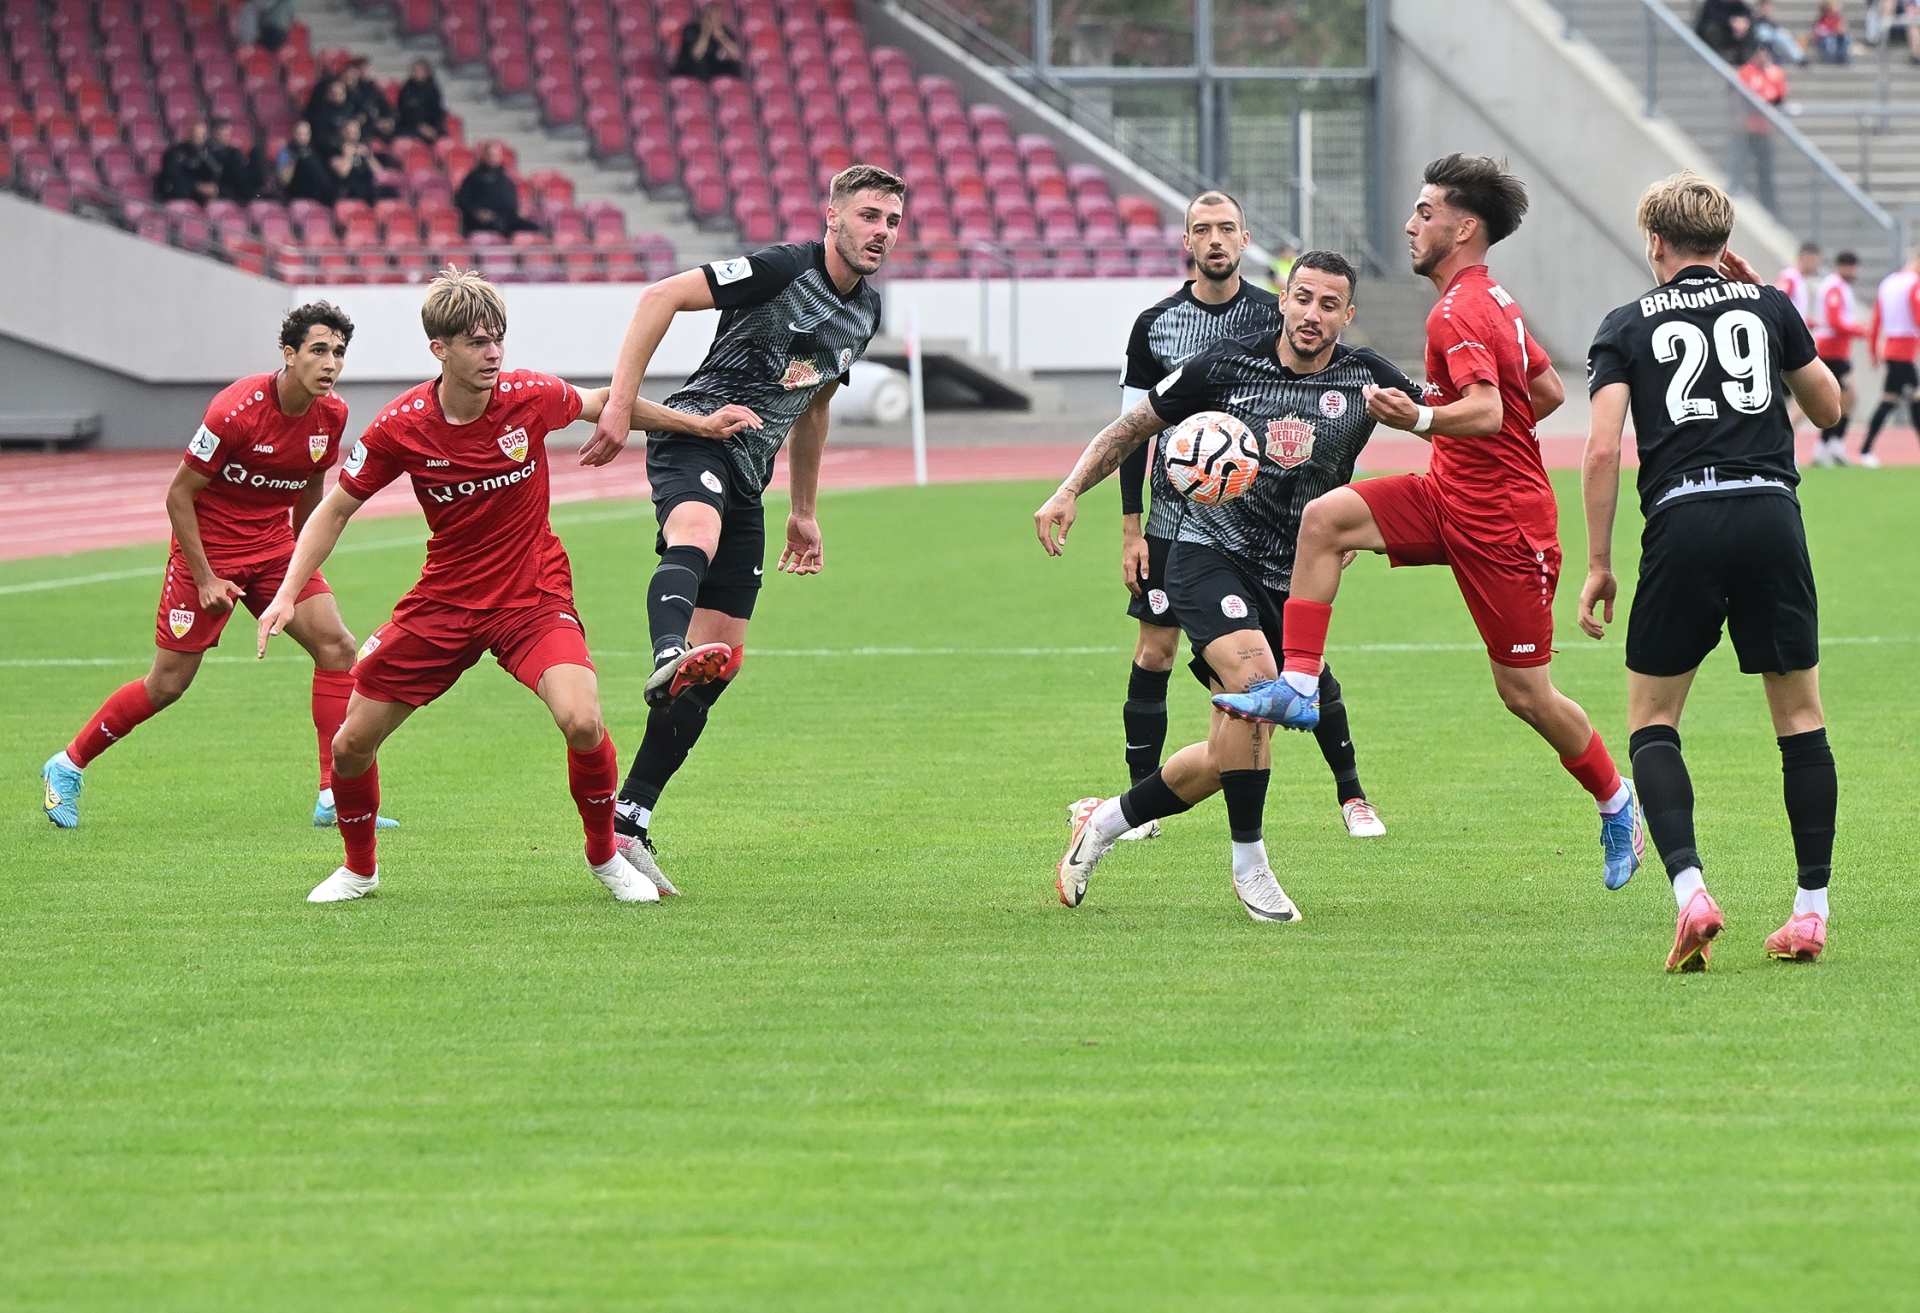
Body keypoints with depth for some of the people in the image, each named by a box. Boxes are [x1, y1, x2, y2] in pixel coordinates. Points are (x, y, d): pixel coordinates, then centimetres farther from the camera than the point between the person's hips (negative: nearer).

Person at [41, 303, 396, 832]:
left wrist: (302, 566, 19)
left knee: (335, 646, -12)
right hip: (209, 549, -6)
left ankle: (337, 798, -9)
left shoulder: (332, 415, -5)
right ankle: (68, 765, 21)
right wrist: (204, 578, -16)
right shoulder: (237, 411, -24)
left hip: (273, 547, 6)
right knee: (168, 683, 0)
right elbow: (179, 494, -16)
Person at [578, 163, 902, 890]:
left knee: (721, 658, 1)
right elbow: (660, 298, -14)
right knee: (695, 537, -42)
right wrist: (619, 406, -21)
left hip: (747, 476, 8)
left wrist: (804, 513, 33)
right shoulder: (784, 270, -9)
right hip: (692, 441, -8)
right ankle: (669, 655, -73)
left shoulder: (865, 311, 16)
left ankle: (628, 819, 6)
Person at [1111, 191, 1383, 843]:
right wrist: (1130, 528, 0)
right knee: (1153, 655, -2)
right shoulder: (1154, 325, 2)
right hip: (1177, 517, 1)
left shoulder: (1274, 319, 1)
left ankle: (1351, 795, 8)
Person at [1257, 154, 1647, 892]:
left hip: (1501, 525, -10)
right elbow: (1549, 391, 19)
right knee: (1324, 518, -9)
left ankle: (1615, 802, 21)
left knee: (1527, 694, 0)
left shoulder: (1458, 314, -19)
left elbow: (1487, 412, -34)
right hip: (1451, 496, 10)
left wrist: (1421, 419, -50)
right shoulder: (1491, 300, 11)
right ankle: (1298, 687, -12)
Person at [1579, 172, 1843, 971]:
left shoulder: (1628, 327, 9)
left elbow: (1603, 449, -1)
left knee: (1651, 718, 9)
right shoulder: (1767, 305, 14)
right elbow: (1827, 406, 26)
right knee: (1799, 712, 12)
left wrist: (1598, 564, 5)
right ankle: (1812, 908, 9)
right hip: (1770, 509, 1)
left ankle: (1690, 890, -10)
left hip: (1683, 518, -1)